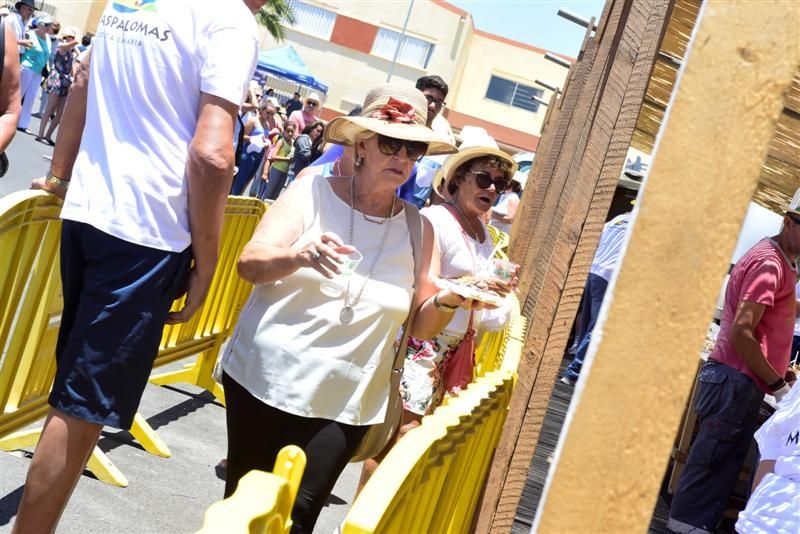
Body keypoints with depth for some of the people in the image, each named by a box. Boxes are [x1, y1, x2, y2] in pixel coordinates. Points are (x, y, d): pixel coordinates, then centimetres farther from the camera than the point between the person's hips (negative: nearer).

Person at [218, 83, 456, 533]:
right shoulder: (314, 192, -4)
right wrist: (299, 257, -33)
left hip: (344, 402, 1)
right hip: (264, 377, -1)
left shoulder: (418, 228, 3)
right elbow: (250, 264, -13)